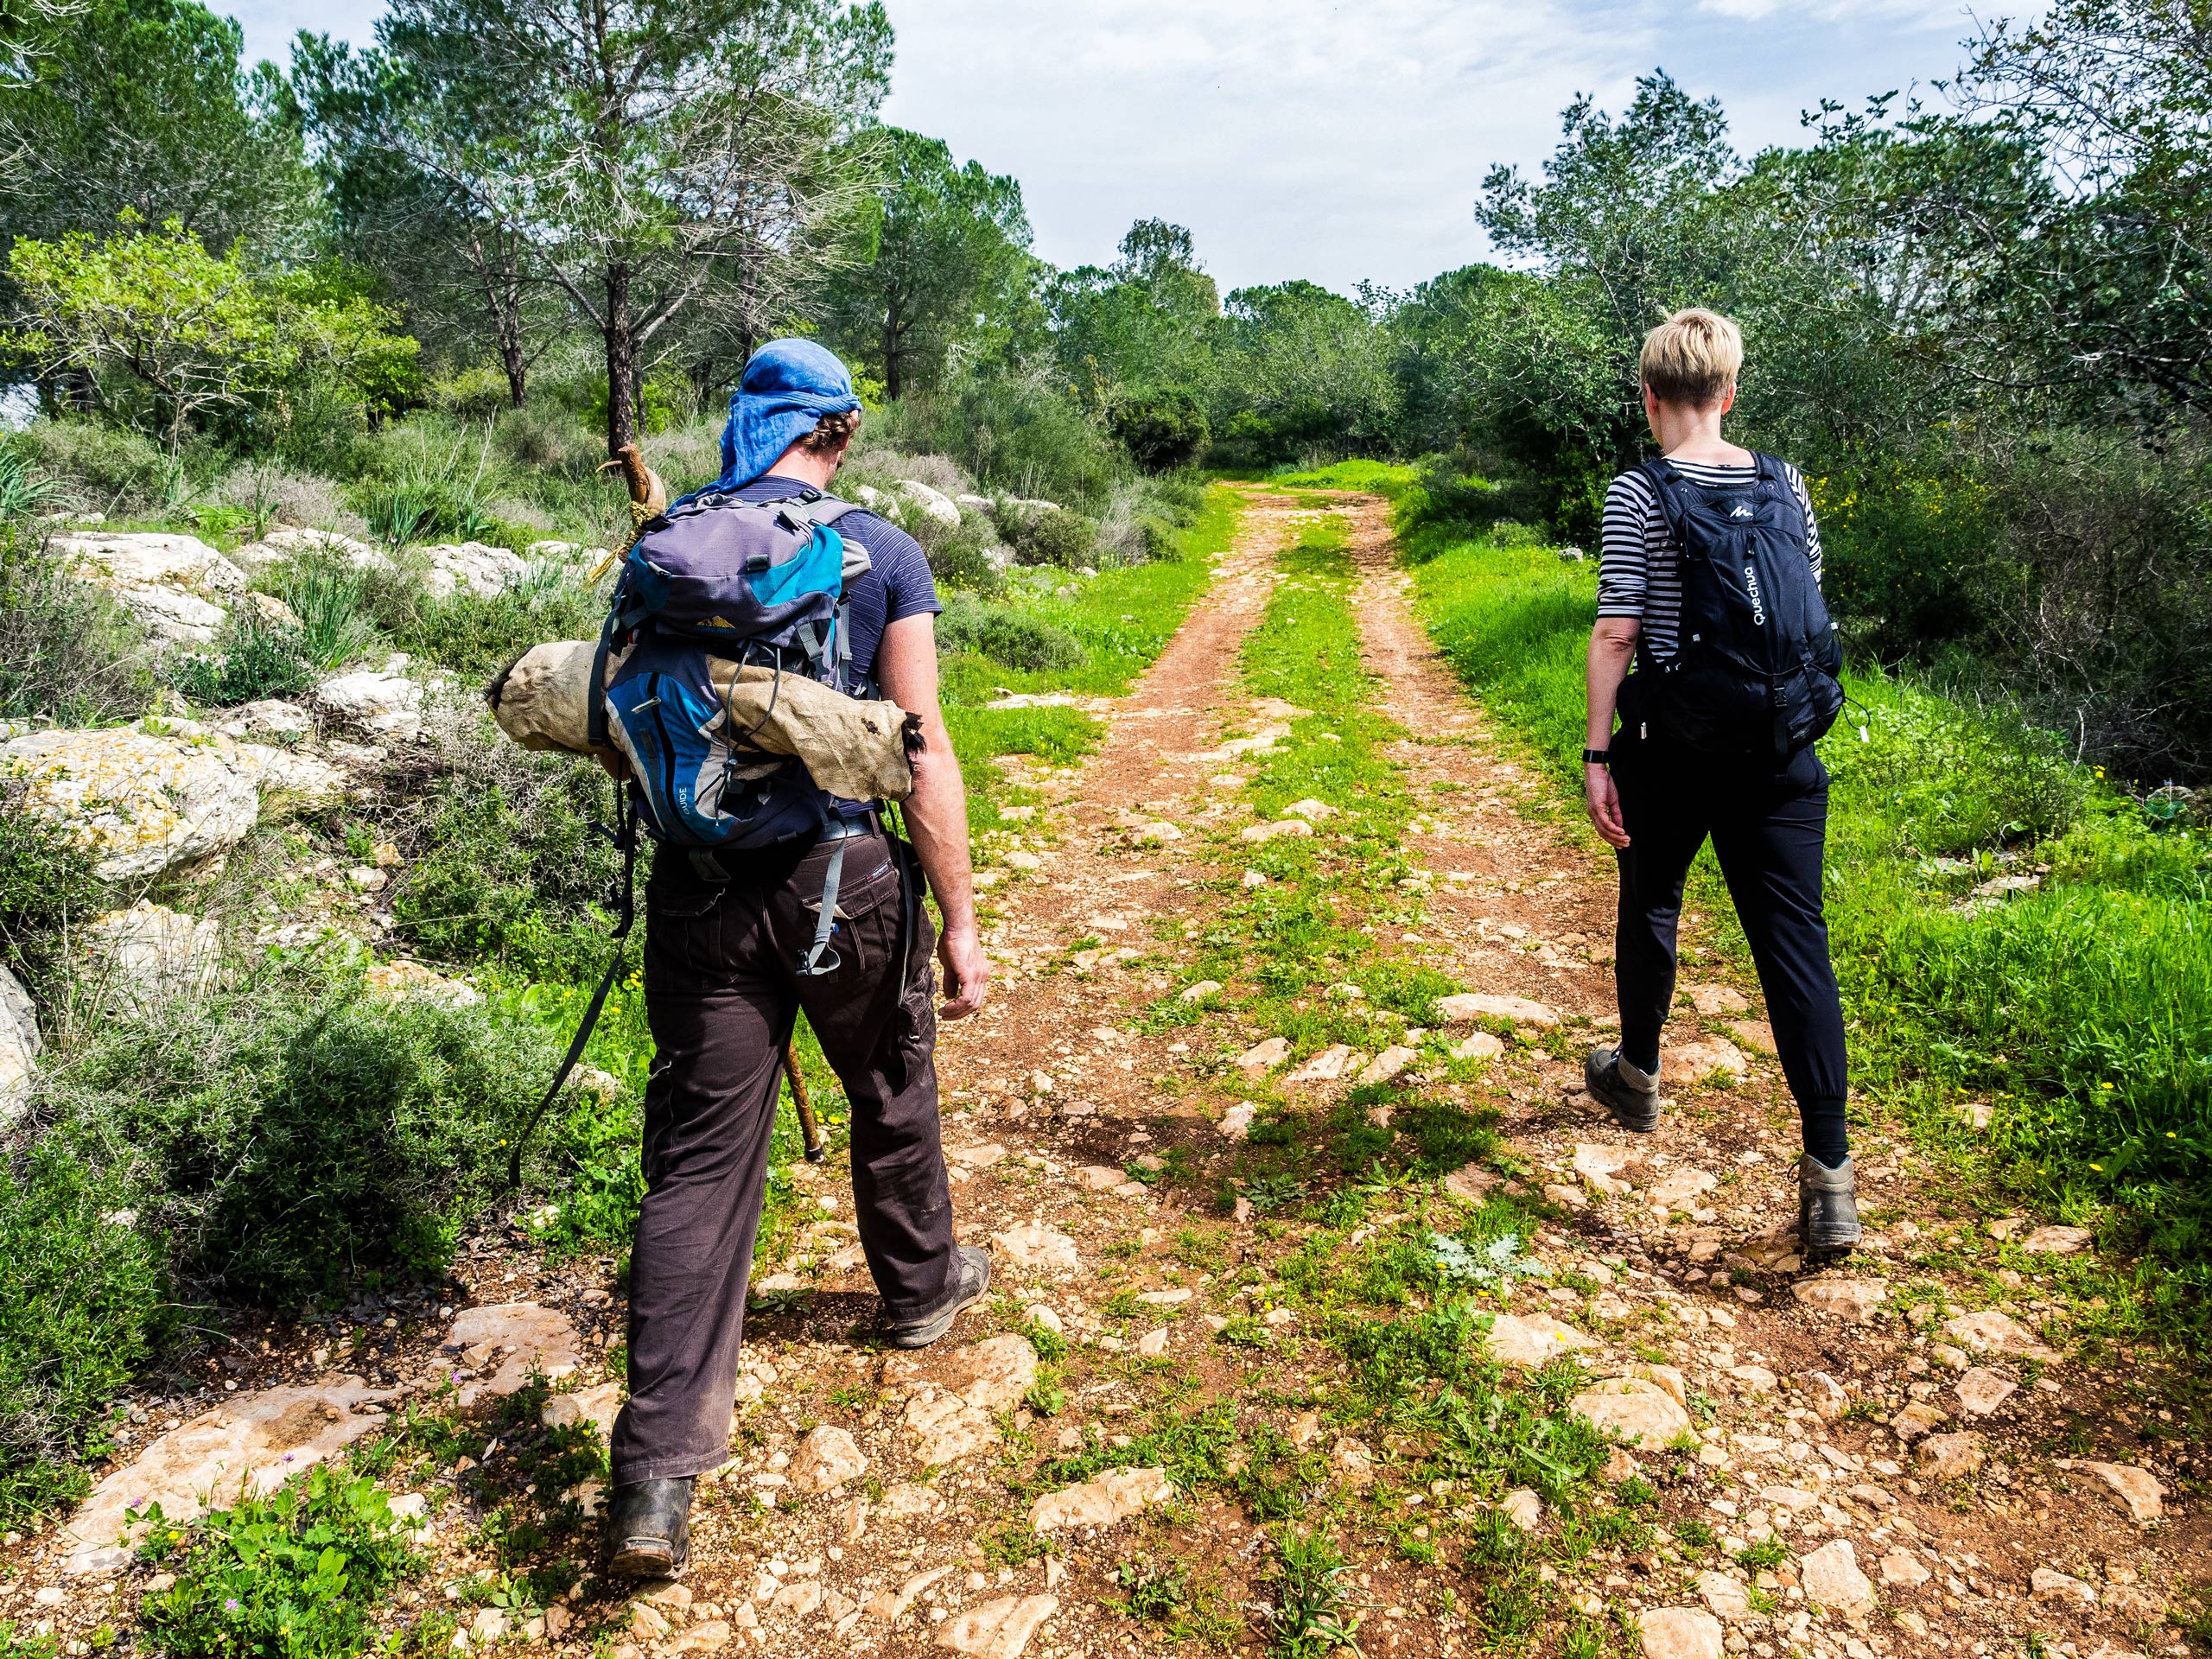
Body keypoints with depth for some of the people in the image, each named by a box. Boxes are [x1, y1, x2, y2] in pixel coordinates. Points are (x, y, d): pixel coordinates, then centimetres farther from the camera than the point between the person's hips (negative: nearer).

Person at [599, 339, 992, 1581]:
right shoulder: (885, 555, -5)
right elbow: (922, 751, -9)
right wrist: (961, 918, -4)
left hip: (700, 885, 2)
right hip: (847, 877, -1)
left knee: (700, 1157, 4)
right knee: (892, 1089, 24)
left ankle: (658, 1475, 2)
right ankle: (923, 1289, 47)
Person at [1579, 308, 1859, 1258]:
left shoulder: (1638, 493, -8)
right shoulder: (1785, 485, 6)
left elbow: (1616, 635, -12)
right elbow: (1810, 616, 13)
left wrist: (1597, 755, -8)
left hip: (1675, 750, -3)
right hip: (1783, 753, 3)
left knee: (1651, 907, 20)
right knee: (1796, 942, 0)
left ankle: (1637, 1076, 41)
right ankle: (1830, 1173, -3)